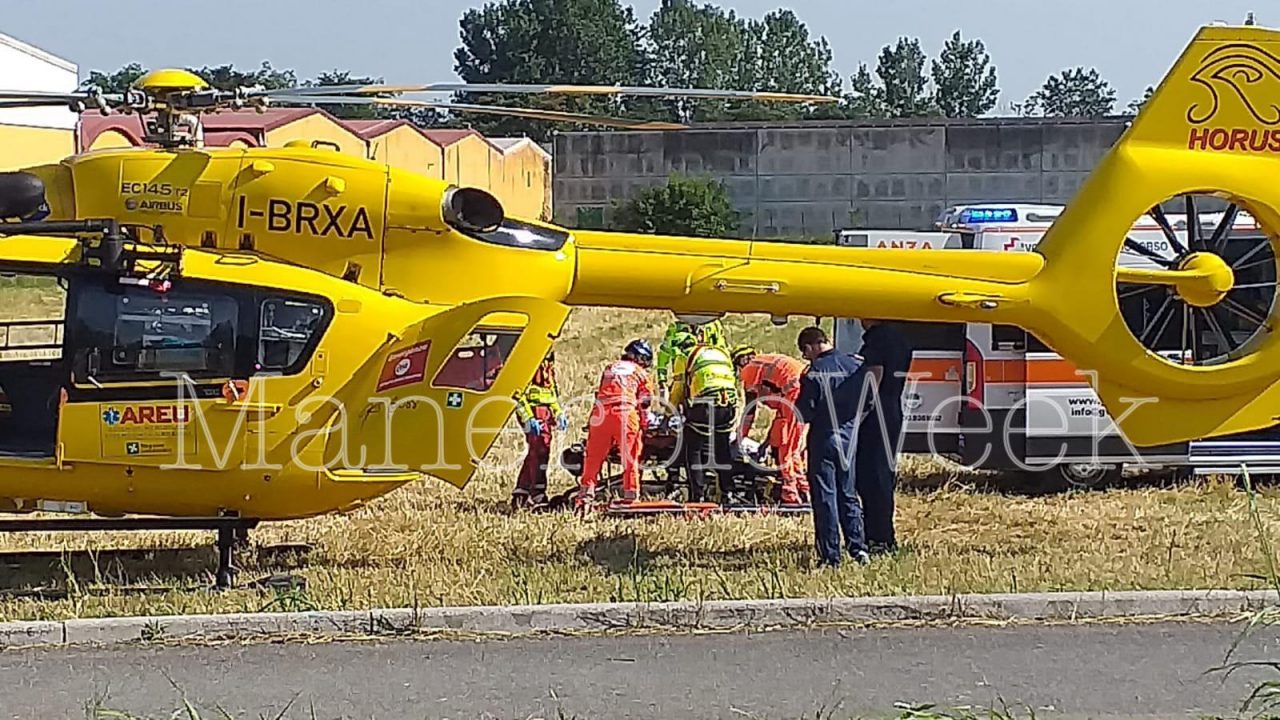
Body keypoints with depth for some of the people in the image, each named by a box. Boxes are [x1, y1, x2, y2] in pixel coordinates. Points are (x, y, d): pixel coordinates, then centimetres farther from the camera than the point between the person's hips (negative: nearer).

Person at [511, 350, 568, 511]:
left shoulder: (549, 361, 17)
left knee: (534, 454, 13)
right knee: (539, 452, -14)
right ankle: (538, 497, -13)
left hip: (545, 414, 9)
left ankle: (520, 493, 22)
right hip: (533, 412, -9)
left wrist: (558, 414, 18)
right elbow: (517, 393, -17)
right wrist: (528, 418, -22)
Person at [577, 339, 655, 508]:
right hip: (625, 413, -4)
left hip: (601, 413, 4)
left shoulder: (610, 368, 27)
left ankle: (585, 495, 8)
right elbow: (645, 403, 12)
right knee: (630, 458, 3)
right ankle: (631, 495, 1)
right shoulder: (641, 373, 15)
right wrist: (644, 424, 22)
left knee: (594, 456, 9)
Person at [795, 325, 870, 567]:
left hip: (823, 440, -5)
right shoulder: (856, 365, 1)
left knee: (825, 498, 1)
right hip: (849, 438, 5)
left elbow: (805, 414, -15)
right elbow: (867, 403, 7)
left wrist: (799, 404, 5)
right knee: (848, 494, 17)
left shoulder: (813, 373, -16)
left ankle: (831, 555, 0)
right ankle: (858, 547, 13)